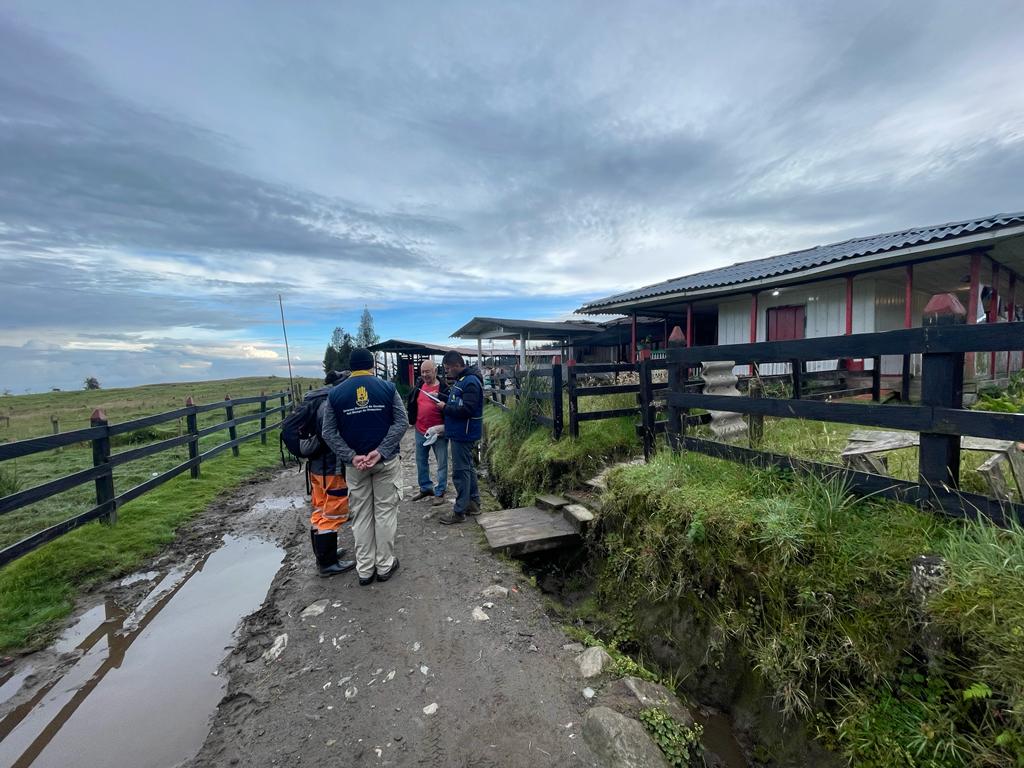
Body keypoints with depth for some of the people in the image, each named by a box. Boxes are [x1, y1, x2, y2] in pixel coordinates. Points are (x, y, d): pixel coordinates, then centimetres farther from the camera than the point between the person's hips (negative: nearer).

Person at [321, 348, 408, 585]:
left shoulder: (335, 393, 1)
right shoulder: (388, 388, -4)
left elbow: (329, 432, -3)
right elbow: (401, 422, -11)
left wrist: (352, 457, -10)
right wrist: (381, 451, -14)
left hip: (354, 464, 2)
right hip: (386, 460, -1)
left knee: (361, 516, 13)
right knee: (385, 513, 10)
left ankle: (365, 570, 23)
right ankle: (385, 566, 21)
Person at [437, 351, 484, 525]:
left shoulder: (470, 382, -18)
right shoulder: (459, 380, 13)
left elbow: (467, 409, -26)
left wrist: (445, 408, -15)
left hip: (464, 434, -10)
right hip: (460, 432, 10)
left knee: (461, 471, -2)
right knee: (468, 468, 17)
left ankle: (459, 512, 8)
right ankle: (474, 503, 30)